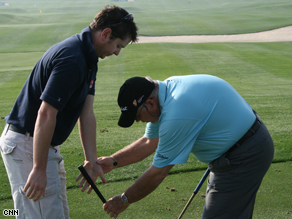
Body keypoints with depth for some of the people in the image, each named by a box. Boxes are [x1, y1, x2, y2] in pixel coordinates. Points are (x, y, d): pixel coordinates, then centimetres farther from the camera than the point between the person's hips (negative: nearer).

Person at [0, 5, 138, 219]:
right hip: (26, 144, -11)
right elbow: (45, 114, -28)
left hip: (44, 144, 11)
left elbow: (86, 113, 6)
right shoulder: (72, 59, -24)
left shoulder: (88, 58, 9)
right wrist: (39, 169, -25)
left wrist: (91, 160, 2)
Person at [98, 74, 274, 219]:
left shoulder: (176, 115, -30)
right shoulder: (167, 88, 1)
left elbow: (158, 173, -20)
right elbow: (149, 142, 13)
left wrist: (124, 200, -8)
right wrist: (114, 161, 4)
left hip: (244, 157, -11)